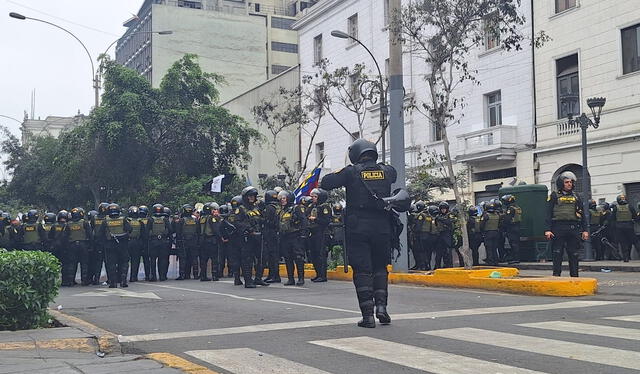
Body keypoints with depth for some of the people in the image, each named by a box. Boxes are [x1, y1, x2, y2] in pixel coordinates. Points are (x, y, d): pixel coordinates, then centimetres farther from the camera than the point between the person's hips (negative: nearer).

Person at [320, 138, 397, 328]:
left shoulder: (352, 172, -6)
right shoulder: (387, 170, 5)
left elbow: (325, 183, -5)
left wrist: (337, 174, 12)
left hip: (358, 228, -3)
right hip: (382, 227, 3)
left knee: (362, 270, 2)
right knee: (380, 267, 17)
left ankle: (368, 314, -2)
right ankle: (381, 305, 3)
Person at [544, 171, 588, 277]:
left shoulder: (576, 197, 16)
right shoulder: (554, 196, 4)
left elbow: (582, 215, 17)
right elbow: (548, 214, -1)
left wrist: (585, 230, 9)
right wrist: (547, 230, -11)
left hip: (574, 229, 3)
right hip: (558, 228, -3)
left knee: (574, 254, 5)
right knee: (557, 254, -3)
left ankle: (574, 276, 12)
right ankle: (556, 275, 0)